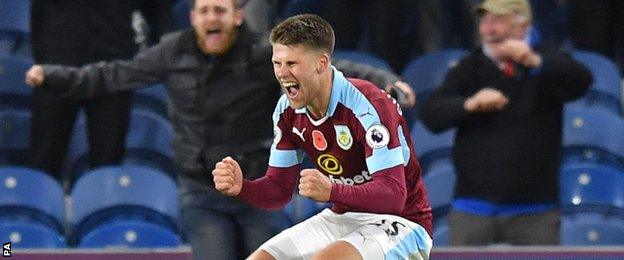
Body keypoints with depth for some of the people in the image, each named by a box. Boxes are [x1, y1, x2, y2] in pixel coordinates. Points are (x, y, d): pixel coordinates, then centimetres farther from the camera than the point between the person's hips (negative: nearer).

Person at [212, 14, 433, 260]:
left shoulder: (369, 106, -24)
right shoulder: (287, 111, 0)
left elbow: (394, 195, -29)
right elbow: (279, 188, 4)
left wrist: (331, 191, -45)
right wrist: (240, 186, -18)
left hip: (401, 223, -8)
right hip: (341, 219, 8)